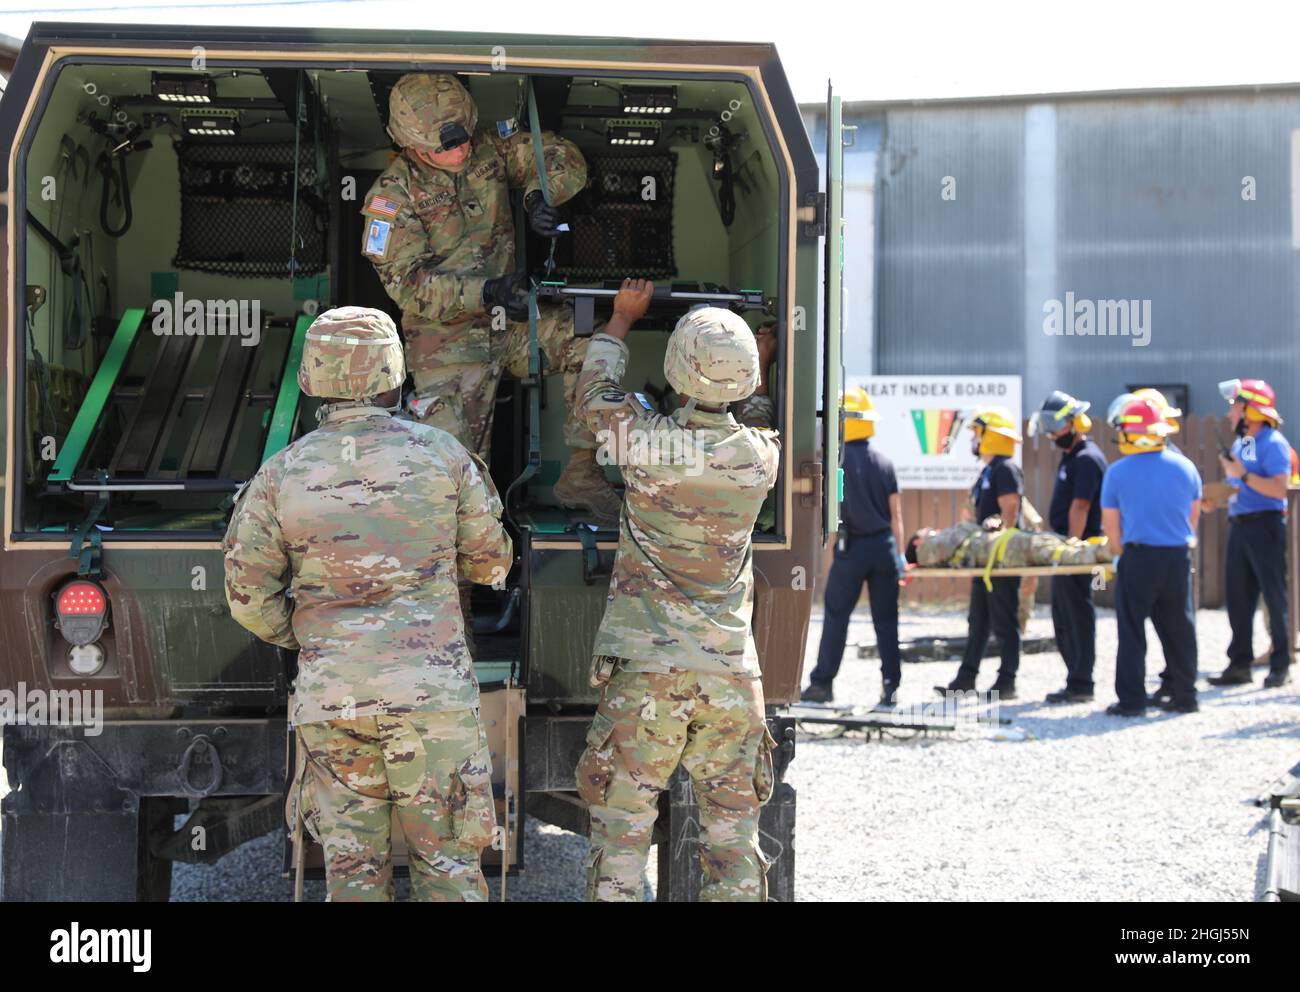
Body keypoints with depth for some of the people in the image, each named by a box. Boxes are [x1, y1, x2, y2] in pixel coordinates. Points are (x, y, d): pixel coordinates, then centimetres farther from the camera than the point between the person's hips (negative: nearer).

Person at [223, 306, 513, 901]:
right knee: (446, 857, 6)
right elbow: (491, 562, 10)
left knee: (353, 865, 10)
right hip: (430, 692, -1)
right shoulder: (441, 454, -1)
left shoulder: (282, 473, 1)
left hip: (331, 696, 1)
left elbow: (249, 595, 4)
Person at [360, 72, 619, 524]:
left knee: (589, 340, -21)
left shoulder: (489, 147, 0)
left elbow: (563, 157, 4)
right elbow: (407, 285, -17)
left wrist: (539, 194, -19)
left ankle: (581, 475, -13)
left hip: (510, 316, 4)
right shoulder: (392, 195, -12)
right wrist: (484, 294, -30)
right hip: (446, 338, -4)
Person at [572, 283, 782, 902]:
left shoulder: (645, 441, -9)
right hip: (731, 673, 3)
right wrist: (759, 372, 44)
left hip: (646, 669, -3)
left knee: (621, 828, 2)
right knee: (733, 831, 10)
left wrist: (622, 318, 27)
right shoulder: (759, 456, 0)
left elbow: (593, 395, 14)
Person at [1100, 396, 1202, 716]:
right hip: (1179, 557, 3)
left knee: (1132, 630, 3)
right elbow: (1193, 515, 15)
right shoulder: (1185, 467, 4)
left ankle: (1132, 700, 1)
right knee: (1179, 628, 12)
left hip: (1138, 557, -3)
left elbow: (1111, 524, 1)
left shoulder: (1118, 472, -5)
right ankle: (1184, 696, 16)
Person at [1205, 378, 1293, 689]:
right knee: (1237, 596, 9)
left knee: (1274, 596, -1)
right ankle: (1239, 664, 15)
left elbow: (1279, 488, -22)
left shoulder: (1273, 443, -12)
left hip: (1264, 525, -9)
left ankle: (1280, 666, 5)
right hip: (1238, 525, 9)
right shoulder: (1240, 444, 15)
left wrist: (1243, 475, -23)